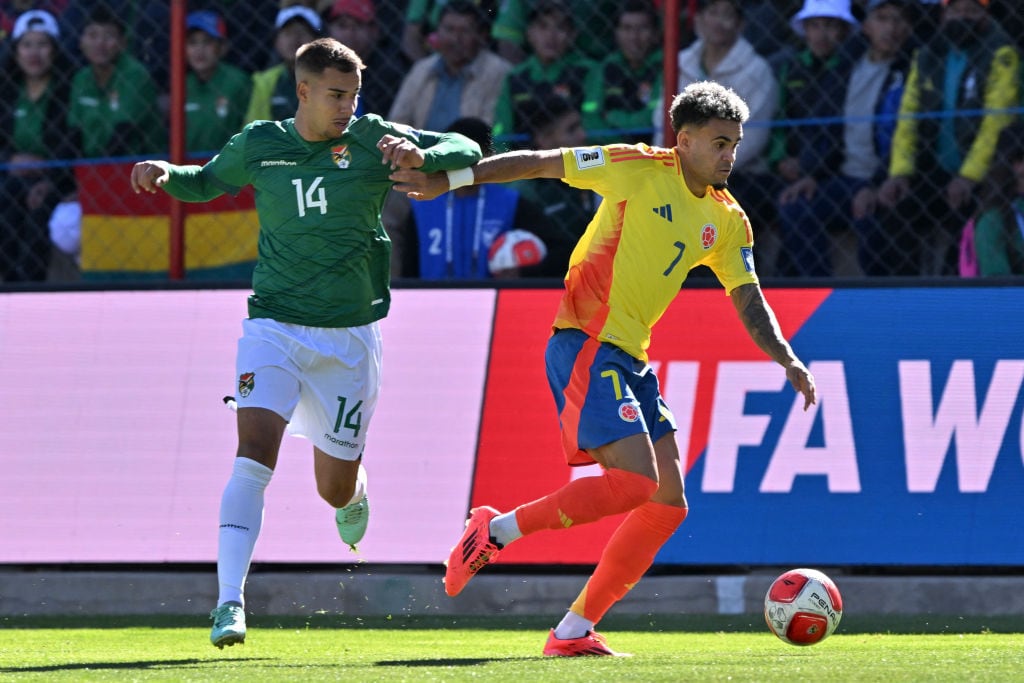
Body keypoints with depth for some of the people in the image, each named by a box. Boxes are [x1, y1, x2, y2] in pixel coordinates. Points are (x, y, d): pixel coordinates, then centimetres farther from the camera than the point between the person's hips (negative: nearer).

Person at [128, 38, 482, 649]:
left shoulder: (372, 138, -2)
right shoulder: (258, 144, 2)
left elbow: (467, 151, -1)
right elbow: (205, 184, 21)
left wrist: (420, 156, -22)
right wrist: (165, 174, -1)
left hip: (349, 334, 0)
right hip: (274, 324, 0)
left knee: (335, 488, 8)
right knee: (254, 454, -22)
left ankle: (355, 494, 49)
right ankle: (230, 602, -23)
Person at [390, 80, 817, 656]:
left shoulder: (728, 222, 12)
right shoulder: (638, 169, -6)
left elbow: (750, 304, 12)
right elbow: (539, 164, -2)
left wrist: (788, 360, -6)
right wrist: (446, 180, -4)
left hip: (632, 360, 8)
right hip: (585, 344, -8)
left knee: (668, 502, 2)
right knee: (636, 480, -22)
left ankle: (575, 631, 6)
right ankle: (497, 530, -7)